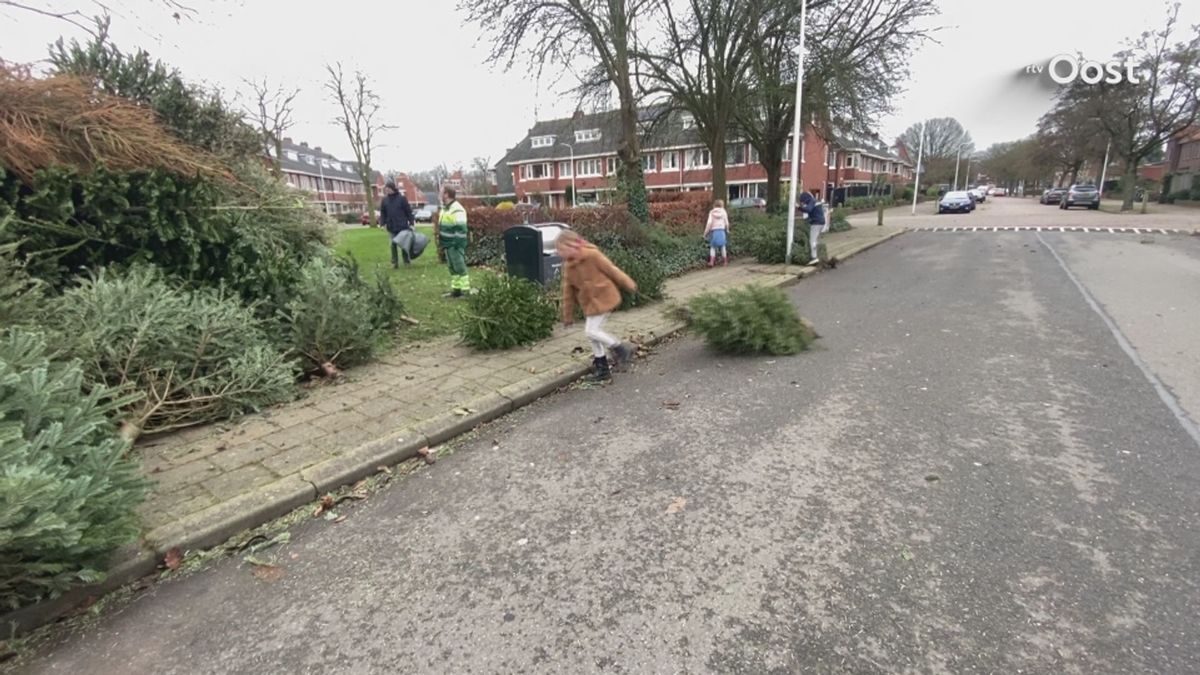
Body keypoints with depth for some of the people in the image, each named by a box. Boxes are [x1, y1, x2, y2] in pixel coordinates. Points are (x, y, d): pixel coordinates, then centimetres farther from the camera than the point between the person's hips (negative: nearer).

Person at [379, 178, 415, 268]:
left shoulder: (401, 198, -4)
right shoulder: (384, 200, 5)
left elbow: (408, 211, -2)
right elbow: (382, 213, 9)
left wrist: (411, 223, -6)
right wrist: (382, 223, -3)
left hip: (402, 226, -3)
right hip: (391, 227, 3)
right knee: (393, 245, 6)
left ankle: (407, 261, 15)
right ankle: (394, 262, 12)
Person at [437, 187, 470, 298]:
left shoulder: (456, 210, -17)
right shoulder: (446, 209, 14)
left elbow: (461, 229, -22)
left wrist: (458, 244, -23)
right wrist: (441, 240, 23)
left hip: (455, 245, -10)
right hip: (448, 245, 10)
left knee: (460, 267, -7)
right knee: (453, 268, 14)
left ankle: (465, 290, -3)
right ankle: (456, 289, 21)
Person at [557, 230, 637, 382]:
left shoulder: (592, 255, -17)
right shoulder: (567, 266, 3)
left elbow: (611, 269, -9)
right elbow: (568, 292, 9)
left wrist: (628, 284, -1)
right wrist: (568, 315, 12)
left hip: (603, 298, -7)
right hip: (589, 303, 7)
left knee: (591, 331, -12)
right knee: (594, 331, 9)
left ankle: (621, 349, 4)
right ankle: (602, 367, 21)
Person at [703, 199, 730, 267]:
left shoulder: (712, 212, 3)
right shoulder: (723, 211, 4)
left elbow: (709, 223, -7)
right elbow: (726, 223, 2)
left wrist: (705, 233, -3)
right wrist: (727, 230, 18)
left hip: (714, 231, -1)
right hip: (722, 231, 1)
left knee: (713, 247, 3)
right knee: (723, 246, 10)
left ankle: (711, 262, -9)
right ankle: (725, 261, 16)